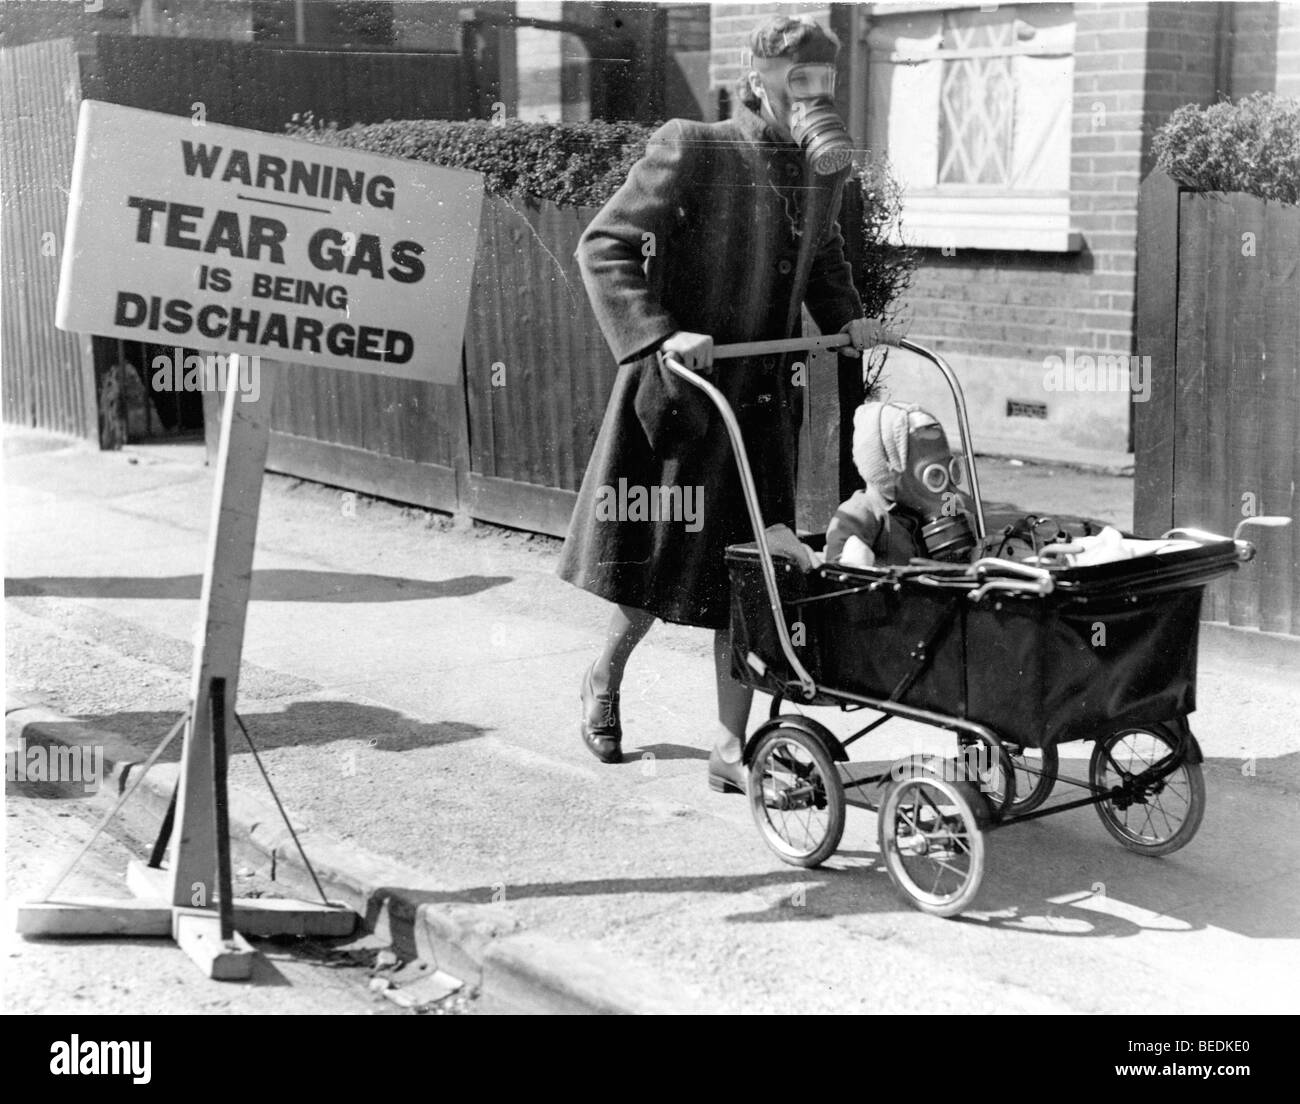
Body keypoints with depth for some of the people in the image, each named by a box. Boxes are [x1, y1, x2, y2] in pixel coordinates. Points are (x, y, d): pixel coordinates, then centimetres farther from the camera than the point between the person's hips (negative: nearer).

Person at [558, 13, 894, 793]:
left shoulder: (822, 172, 6)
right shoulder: (692, 153, -13)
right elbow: (604, 246, -14)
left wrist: (847, 318, 9)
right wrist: (659, 334, -25)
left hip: (766, 395, 5)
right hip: (681, 392, -5)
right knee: (667, 556, 6)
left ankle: (730, 748, 13)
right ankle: (605, 677, 36)